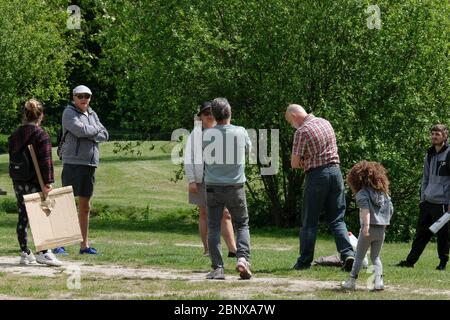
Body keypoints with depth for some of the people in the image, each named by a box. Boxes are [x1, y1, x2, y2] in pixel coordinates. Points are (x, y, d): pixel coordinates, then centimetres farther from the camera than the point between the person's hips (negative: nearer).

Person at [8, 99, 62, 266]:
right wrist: (48, 181, -18)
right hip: (35, 183, -6)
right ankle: (43, 252, -5)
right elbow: (46, 160, -17)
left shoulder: (14, 135, 10)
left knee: (22, 218, 10)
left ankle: (25, 253, 13)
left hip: (18, 183, 6)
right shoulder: (41, 135, -11)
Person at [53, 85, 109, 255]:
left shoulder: (92, 114, 18)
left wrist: (88, 133, -7)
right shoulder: (69, 112, -3)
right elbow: (80, 130, -18)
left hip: (90, 164, 7)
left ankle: (84, 245, 15)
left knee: (85, 206, 10)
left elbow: (104, 136, 9)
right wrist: (96, 129, 0)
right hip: (72, 163, -7)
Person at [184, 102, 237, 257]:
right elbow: (188, 159, 0)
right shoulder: (195, 134, 3)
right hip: (201, 179, -1)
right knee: (204, 214, 6)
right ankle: (206, 249, 13)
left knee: (225, 214, -8)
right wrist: (191, 180, -8)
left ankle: (232, 249, -15)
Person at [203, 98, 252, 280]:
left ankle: (217, 269, -1)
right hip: (235, 187, 1)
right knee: (242, 225, 13)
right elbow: (248, 148, 15)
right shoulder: (240, 132, -5)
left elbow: (203, 155, 6)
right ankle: (243, 259, -8)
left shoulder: (207, 134, -8)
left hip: (213, 187, -1)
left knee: (213, 228, 5)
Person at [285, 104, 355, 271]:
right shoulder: (325, 122, 12)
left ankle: (305, 261, 9)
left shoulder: (302, 132, -10)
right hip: (335, 170, 6)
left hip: (317, 175, -6)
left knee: (309, 221, 4)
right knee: (337, 219, 7)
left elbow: (294, 164, -10)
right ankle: (347, 253, -10)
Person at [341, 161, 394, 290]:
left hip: (368, 228, -5)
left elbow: (365, 209, -20)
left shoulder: (362, 193, -6)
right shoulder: (384, 192, 12)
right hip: (381, 229, 5)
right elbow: (391, 210, 13)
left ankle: (352, 281, 11)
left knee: (359, 256, 7)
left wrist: (366, 225, -27)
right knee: (375, 257, 13)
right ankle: (378, 280, -4)